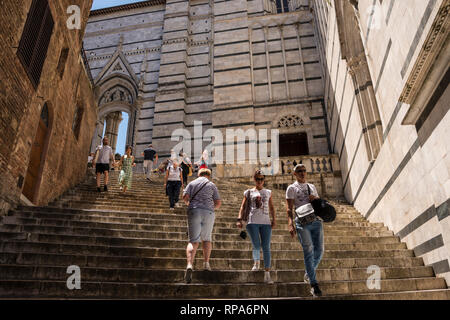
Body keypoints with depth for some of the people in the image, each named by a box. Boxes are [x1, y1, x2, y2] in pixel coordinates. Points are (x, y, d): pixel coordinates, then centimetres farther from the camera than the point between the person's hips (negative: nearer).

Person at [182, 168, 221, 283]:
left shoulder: (191, 183, 16)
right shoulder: (212, 185, 15)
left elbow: (185, 197, 0)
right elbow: (218, 203, 9)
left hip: (194, 212, 0)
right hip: (208, 213, 0)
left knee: (193, 241, -2)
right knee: (206, 238, 20)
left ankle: (190, 265, -23)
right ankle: (206, 263, 13)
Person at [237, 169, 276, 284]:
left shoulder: (268, 192, 18)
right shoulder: (249, 192, 12)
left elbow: (271, 207, 18)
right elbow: (243, 206, 7)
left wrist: (274, 219, 5)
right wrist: (239, 219, -4)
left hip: (266, 222, 2)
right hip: (253, 222, -1)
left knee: (266, 247, -5)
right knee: (256, 246, -9)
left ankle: (267, 274, -3)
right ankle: (256, 262, 21)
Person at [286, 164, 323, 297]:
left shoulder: (312, 186, 23)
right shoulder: (291, 188, 8)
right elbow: (289, 208, -1)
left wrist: (316, 198, 3)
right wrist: (291, 225, -14)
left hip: (316, 220, 5)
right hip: (302, 223, -4)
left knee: (319, 250, 2)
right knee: (308, 251, -8)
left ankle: (308, 274, 25)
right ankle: (313, 284, -3)